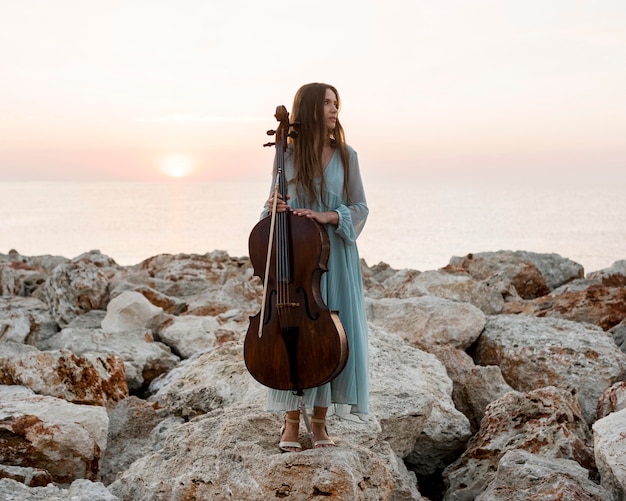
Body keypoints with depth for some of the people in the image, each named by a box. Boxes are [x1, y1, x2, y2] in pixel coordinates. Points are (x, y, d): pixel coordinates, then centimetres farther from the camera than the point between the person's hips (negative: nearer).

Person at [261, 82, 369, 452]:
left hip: (336, 255, 1)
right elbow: (275, 203, 11)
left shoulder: (346, 155, 4)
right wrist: (274, 210, -12)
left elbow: (360, 208, 3)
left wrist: (329, 216, -14)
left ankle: (320, 420, 16)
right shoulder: (287, 155, 3)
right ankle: (292, 421, 12)